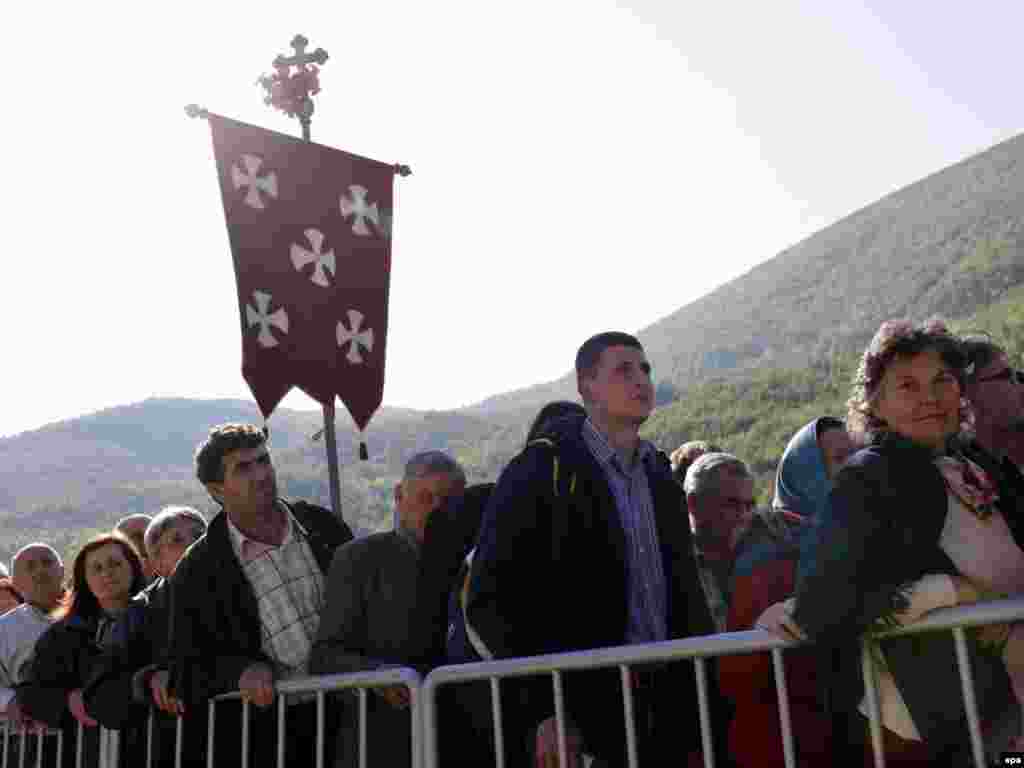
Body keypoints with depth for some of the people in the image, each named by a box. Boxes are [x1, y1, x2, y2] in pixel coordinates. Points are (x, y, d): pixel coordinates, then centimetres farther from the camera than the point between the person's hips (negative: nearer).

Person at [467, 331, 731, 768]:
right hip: (578, 722, -5)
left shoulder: (661, 478, 11)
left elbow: (686, 600, 16)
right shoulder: (539, 472, -7)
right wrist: (541, 712, -14)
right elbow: (489, 599, -11)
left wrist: (705, 713, 10)